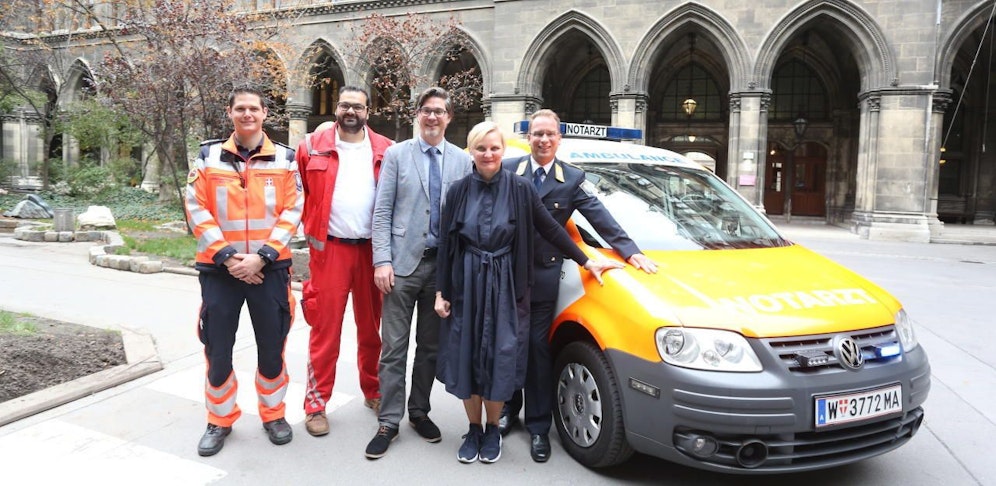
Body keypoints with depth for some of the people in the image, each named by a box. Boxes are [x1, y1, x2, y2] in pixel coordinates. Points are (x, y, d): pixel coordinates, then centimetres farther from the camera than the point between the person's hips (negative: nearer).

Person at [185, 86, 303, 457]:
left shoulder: (285, 159, 3)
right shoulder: (208, 156, 3)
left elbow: (292, 212, -2)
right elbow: (196, 210, -2)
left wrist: (261, 256, -13)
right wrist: (227, 256, -12)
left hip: (270, 268, 0)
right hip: (219, 269, 0)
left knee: (271, 347, 8)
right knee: (217, 350, 7)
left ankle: (273, 414, 28)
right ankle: (220, 420, 26)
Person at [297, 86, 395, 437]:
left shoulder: (385, 151, 3)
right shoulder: (312, 147, 1)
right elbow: (301, 193, 11)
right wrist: (312, 225, 5)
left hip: (371, 249, 2)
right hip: (329, 249, -1)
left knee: (371, 327, 13)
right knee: (325, 329, 2)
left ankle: (373, 392, 29)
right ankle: (316, 404, 13)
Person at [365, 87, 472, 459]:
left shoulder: (462, 161, 7)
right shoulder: (396, 155, 3)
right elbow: (382, 212, -1)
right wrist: (382, 261, -9)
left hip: (444, 265, 2)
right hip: (403, 262, -2)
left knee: (431, 346, 12)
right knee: (394, 347, 1)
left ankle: (419, 412, 27)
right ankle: (389, 421, 11)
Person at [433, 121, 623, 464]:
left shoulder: (519, 190, -3)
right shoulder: (459, 191, 1)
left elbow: (551, 230, 2)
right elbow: (446, 244, 3)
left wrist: (586, 262, 2)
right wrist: (441, 292, 1)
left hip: (505, 287, -1)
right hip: (466, 285, 1)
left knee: (499, 358, 2)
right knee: (466, 358, 6)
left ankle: (492, 430, 22)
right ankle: (473, 430, 24)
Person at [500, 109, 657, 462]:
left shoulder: (572, 179, 2)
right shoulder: (508, 170, 2)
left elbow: (600, 217, -3)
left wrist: (630, 251, -12)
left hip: (544, 275, -1)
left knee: (538, 348, 4)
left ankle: (539, 426, 15)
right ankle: (509, 410, 31)